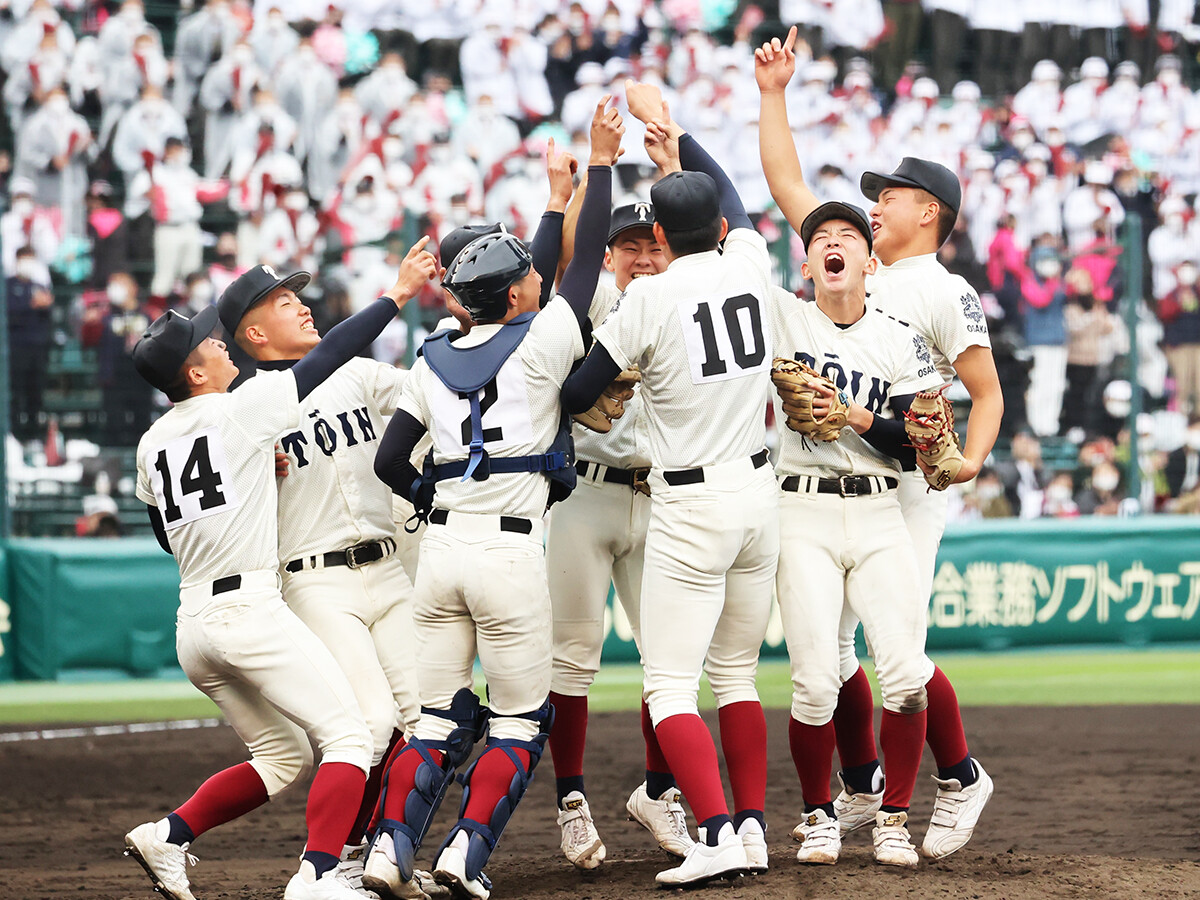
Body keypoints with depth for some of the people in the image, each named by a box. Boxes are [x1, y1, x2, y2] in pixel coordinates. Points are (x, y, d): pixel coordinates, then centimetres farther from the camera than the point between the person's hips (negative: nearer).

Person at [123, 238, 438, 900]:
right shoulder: (240, 408, -6)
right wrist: (397, 295, 4)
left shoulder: (152, 446, 13)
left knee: (282, 754, 19)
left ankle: (167, 835, 7)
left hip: (192, 627, 8)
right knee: (347, 736, -6)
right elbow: (329, 358, -4)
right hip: (249, 610, -8)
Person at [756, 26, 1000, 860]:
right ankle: (863, 792, 18)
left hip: (905, 486, -7)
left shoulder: (945, 293, -5)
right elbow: (788, 185, 18)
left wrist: (971, 458, -26)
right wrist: (773, 95, 13)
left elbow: (988, 391, -9)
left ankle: (961, 779, 7)